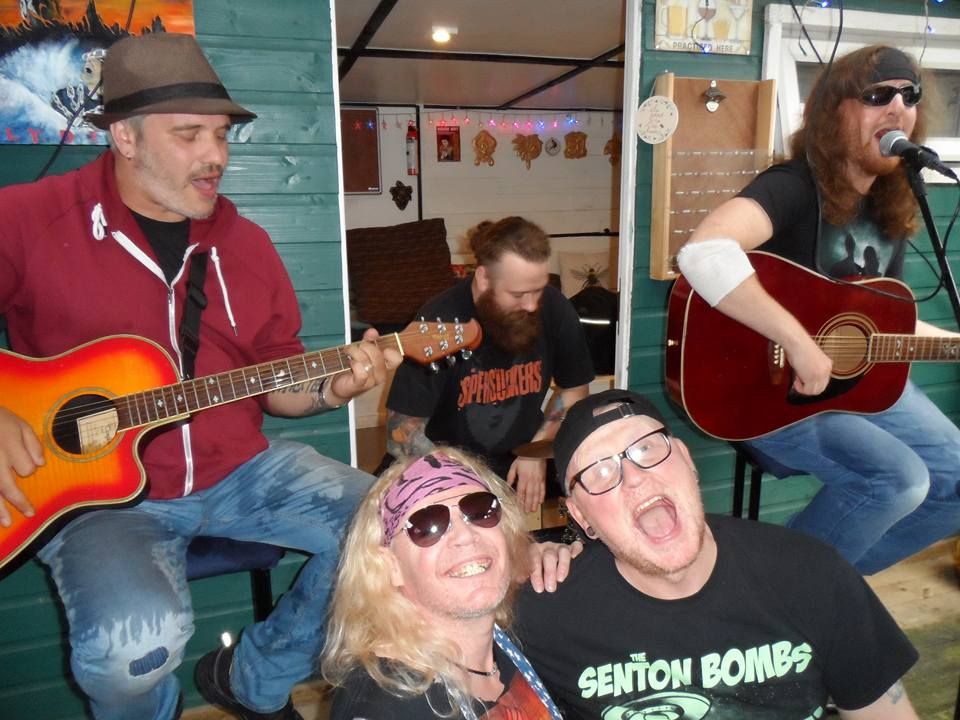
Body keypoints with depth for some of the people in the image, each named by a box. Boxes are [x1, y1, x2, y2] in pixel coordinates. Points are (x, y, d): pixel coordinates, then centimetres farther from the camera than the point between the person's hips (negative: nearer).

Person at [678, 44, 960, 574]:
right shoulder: (793, 187, -20)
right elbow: (703, 253, -43)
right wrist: (800, 343, -40)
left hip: (861, 379, 9)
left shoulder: (891, 206, 7)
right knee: (899, 478, -24)